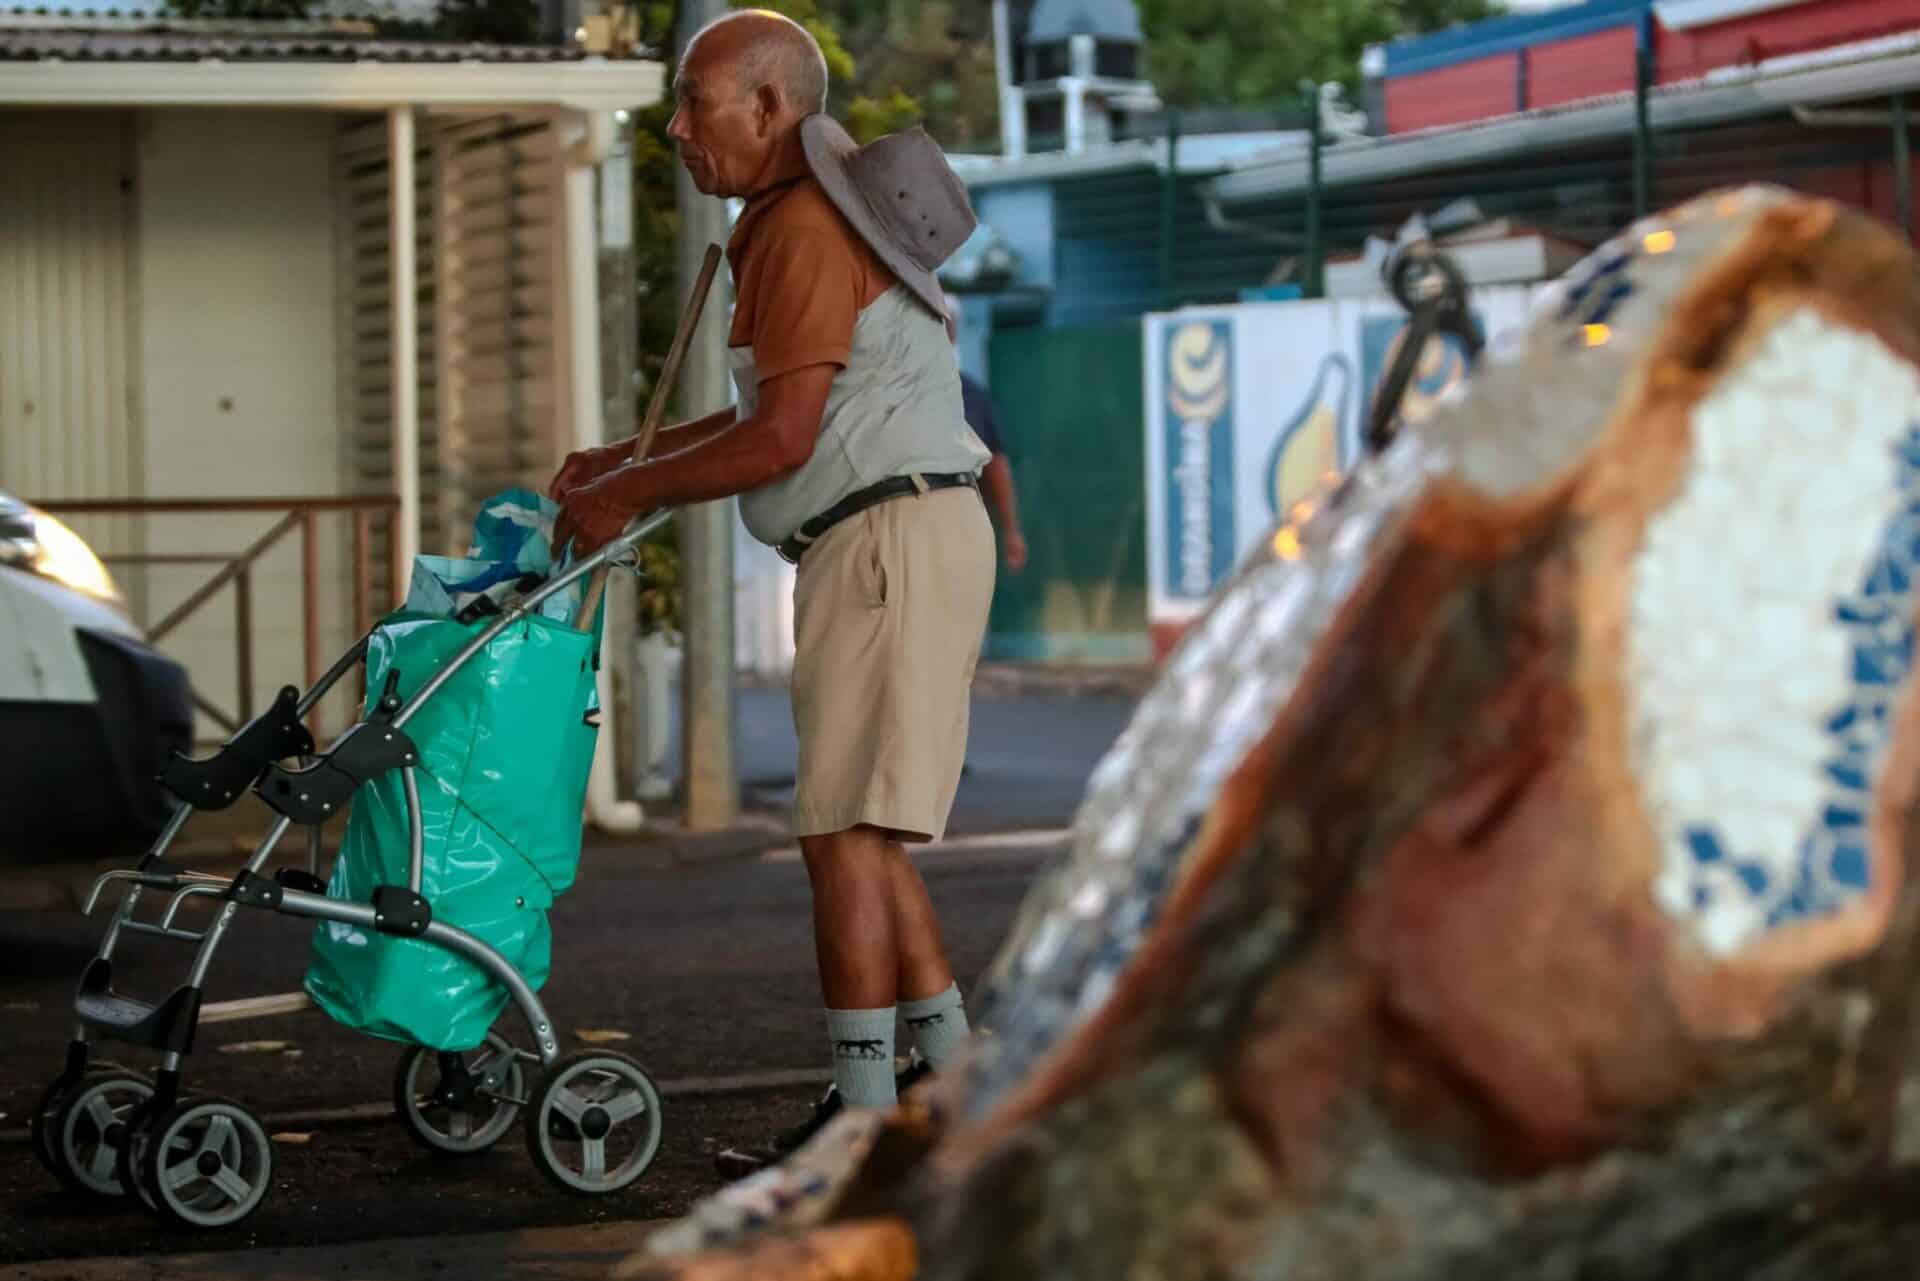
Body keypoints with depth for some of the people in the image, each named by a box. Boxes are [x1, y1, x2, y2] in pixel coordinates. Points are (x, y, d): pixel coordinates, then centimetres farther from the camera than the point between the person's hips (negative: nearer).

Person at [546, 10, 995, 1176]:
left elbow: (782, 438, -18)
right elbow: (791, 416, 25)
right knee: (864, 831, 13)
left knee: (845, 826, -10)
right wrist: (631, 458, 21)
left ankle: (865, 1111, -8)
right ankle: (952, 1077, 15)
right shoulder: (793, 222, 19)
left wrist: (629, 494, -8)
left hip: (896, 538, -11)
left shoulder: (808, 229, -13)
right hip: (878, 548, 11)